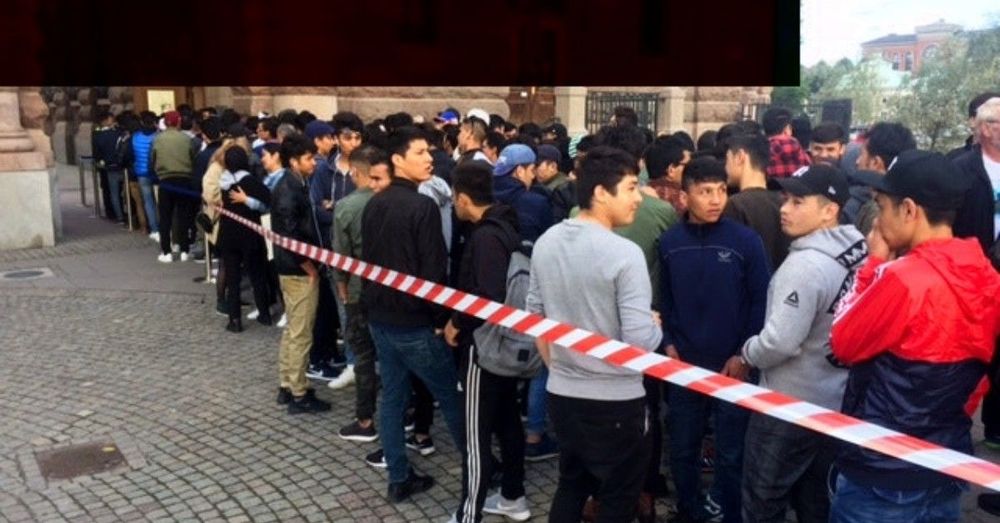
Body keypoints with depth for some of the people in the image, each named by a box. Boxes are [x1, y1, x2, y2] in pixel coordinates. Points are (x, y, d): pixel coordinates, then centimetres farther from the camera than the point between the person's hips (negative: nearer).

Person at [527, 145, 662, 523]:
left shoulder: (546, 242, 1)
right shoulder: (624, 254, -21)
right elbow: (641, 341, -23)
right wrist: (657, 325, -1)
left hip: (561, 394, 6)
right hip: (616, 401, -6)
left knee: (570, 488, 24)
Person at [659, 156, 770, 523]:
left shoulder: (746, 240, -9)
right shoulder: (670, 242, -1)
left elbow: (761, 302, -6)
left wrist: (744, 356, -9)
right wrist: (669, 344, -1)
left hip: (732, 367, -3)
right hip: (684, 366, 3)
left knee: (730, 455, 9)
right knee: (682, 450, 16)